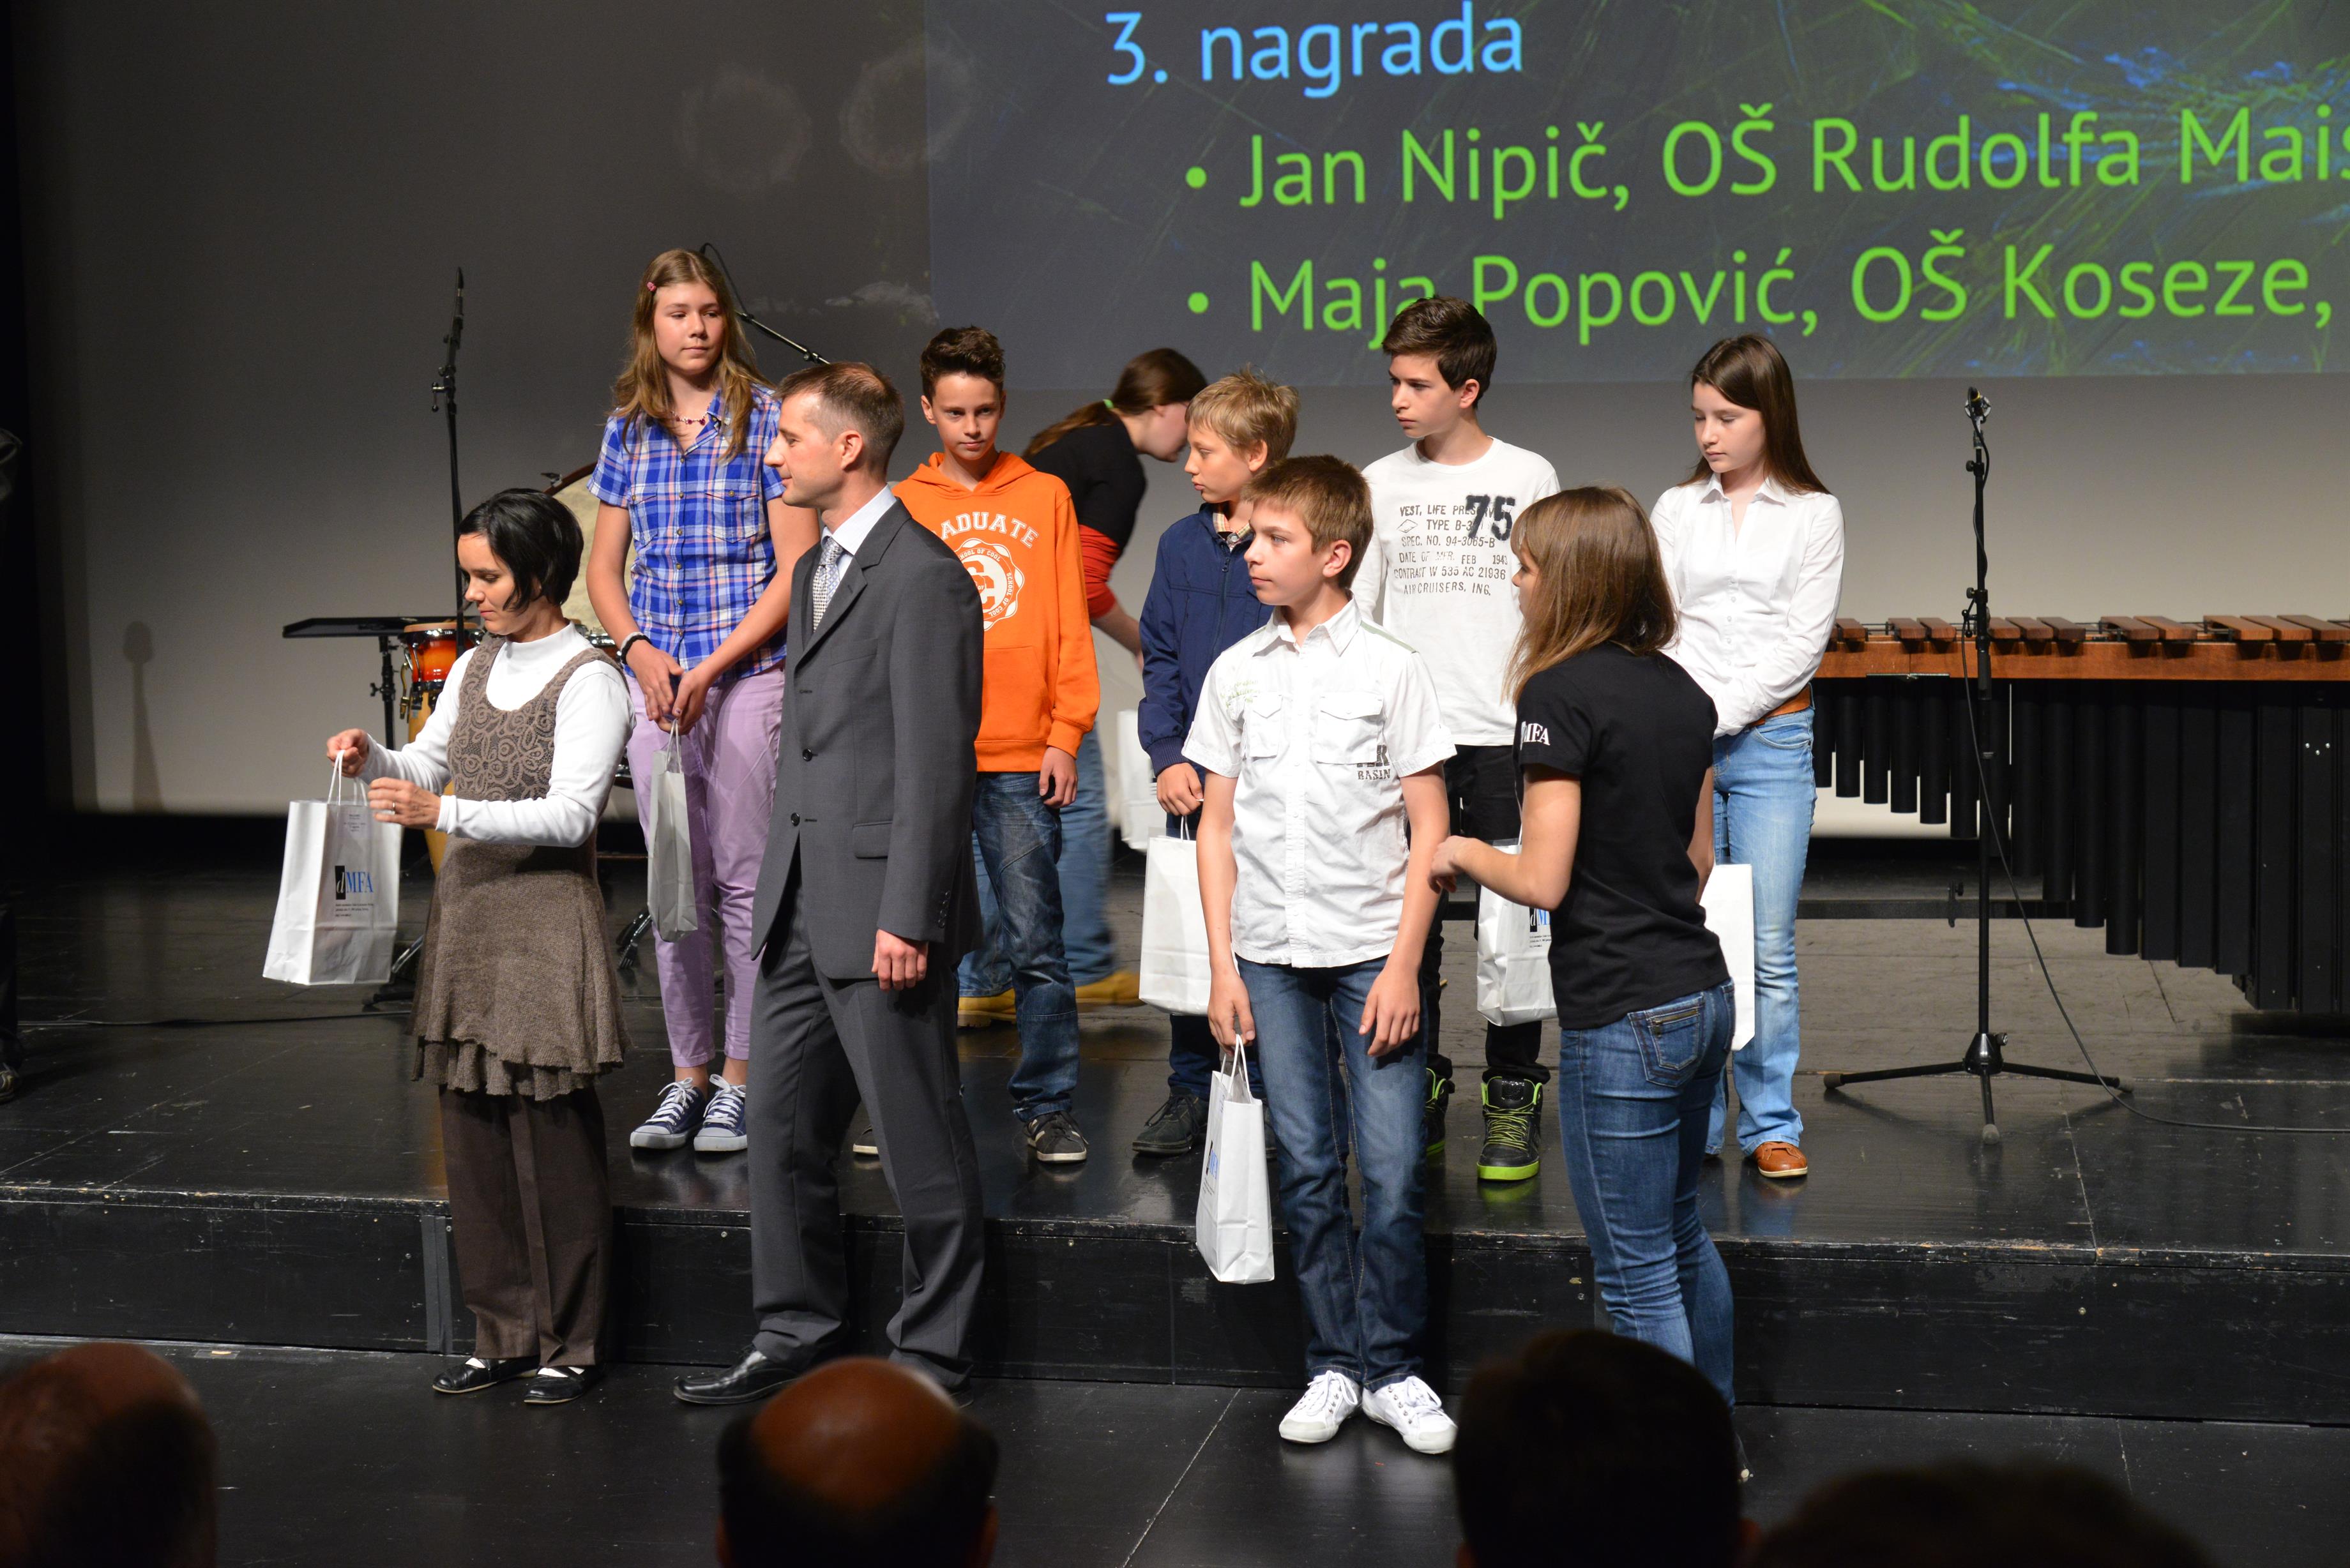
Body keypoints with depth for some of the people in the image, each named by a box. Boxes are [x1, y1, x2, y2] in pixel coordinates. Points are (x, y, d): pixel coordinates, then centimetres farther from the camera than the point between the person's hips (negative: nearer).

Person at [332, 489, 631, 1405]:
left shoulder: (588, 681, -9)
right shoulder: (476, 668, 14)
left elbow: (571, 814, -17)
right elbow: (429, 769, 21)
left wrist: (447, 812, -25)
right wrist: (375, 762, -1)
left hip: (547, 916, -7)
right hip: (467, 908, 7)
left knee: (553, 1133, -4)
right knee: (472, 1131, 8)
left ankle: (569, 1344, 6)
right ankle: (501, 1336, 17)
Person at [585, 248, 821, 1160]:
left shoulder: (765, 420, -2)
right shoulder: (628, 429, 10)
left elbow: (794, 568, -7)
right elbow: (604, 568, 13)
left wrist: (712, 665, -14)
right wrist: (641, 652, -6)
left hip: (750, 674, -4)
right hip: (654, 676, 4)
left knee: (743, 879, -2)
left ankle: (740, 1078, 8)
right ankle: (687, 1076, 17)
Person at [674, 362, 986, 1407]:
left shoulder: (923, 578, -13)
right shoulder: (817, 570, 17)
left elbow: (935, 764, -17)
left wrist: (908, 918, -19)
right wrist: (780, 891, 18)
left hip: (881, 910, -9)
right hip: (803, 908, 9)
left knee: (920, 1143, 3)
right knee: (781, 1125, 13)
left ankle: (932, 1351, 15)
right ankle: (796, 1334, 24)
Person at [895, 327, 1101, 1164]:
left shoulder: (1045, 498, 10)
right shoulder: (901, 507, 10)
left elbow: (1068, 625, 7)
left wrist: (1065, 732, -1)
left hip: (1020, 760, -1)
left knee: (1036, 943, -3)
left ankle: (1047, 1108, 5)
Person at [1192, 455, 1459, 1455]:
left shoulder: (1391, 669, -2)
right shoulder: (1236, 673, 7)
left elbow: (1429, 831, -2)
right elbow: (1217, 826, 10)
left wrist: (1404, 966, -9)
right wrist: (1222, 964, 3)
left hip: (1372, 953, -3)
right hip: (1272, 954, 3)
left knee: (1392, 1170, -4)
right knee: (1306, 1169, 7)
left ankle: (1391, 1369, 9)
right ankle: (1333, 1366, 16)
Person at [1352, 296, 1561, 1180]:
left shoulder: (1528, 479, 1)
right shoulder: (1382, 484, 7)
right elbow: (1354, 613, 11)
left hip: (1505, 738, -2)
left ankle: (1513, 1098, 12)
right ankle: (1417, 1087, 17)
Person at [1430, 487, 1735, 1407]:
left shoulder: (1559, 693, -15)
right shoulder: (1682, 690, 8)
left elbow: (1543, 881, -17)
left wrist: (1464, 853, 1)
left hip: (1621, 1020, -8)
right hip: (1703, 996, 8)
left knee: (1637, 1274, 2)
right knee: (1683, 1237, 22)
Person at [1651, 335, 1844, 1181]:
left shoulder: (1813, 514, 4)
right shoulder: (1675, 509, 10)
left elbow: (1801, 643, -3)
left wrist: (1719, 715, -11)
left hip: (1770, 740, -2)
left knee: (1769, 945, -1)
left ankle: (1772, 1125, 9)